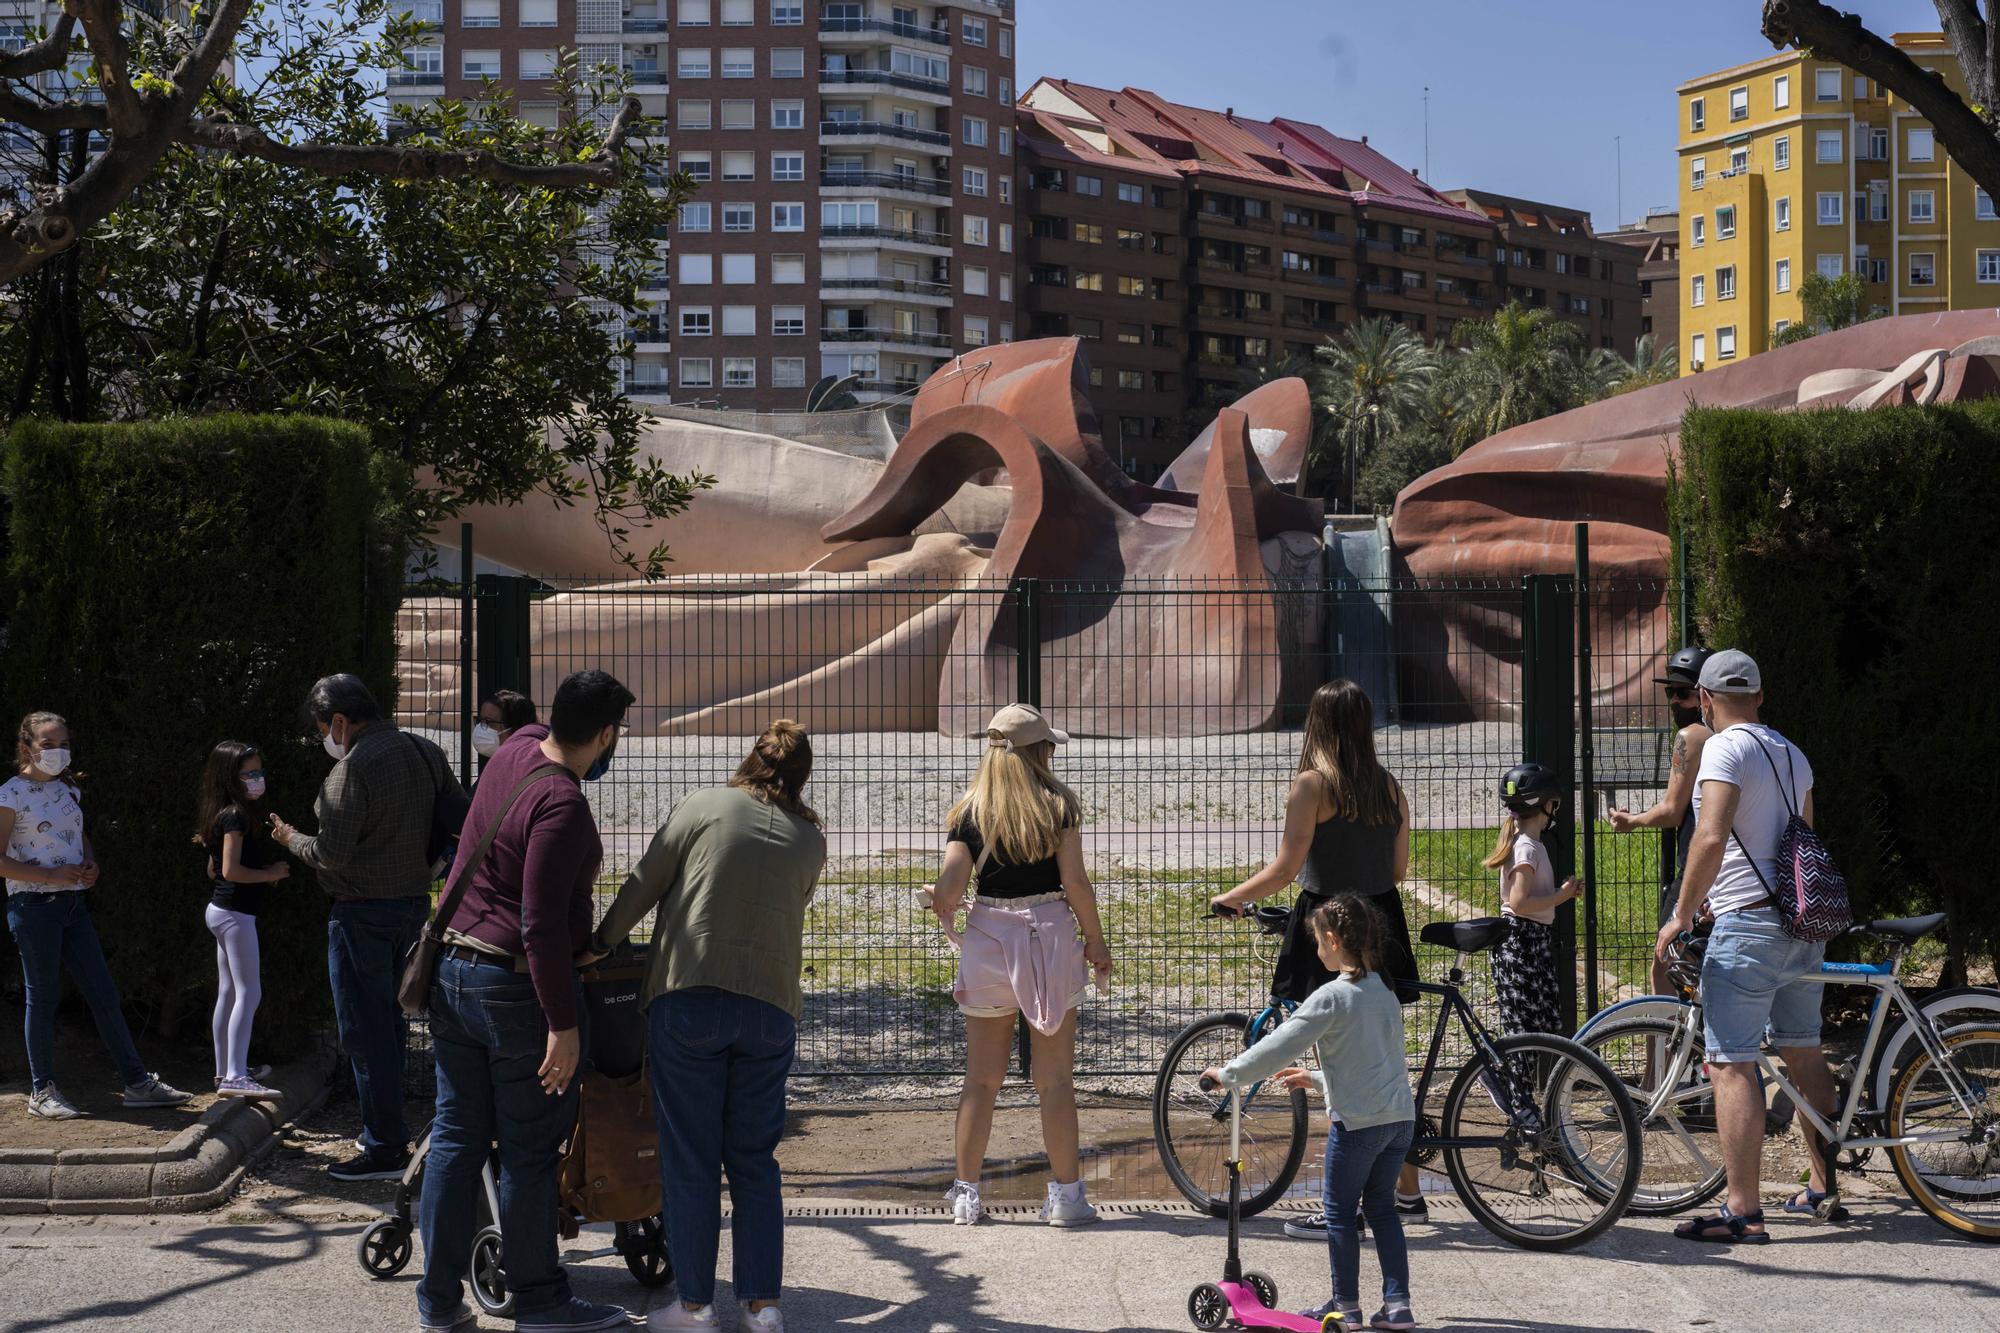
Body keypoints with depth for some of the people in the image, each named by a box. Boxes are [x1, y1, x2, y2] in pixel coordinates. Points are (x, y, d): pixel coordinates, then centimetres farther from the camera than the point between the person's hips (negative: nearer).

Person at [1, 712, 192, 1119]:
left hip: (72, 903, 7)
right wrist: (52, 875, -19)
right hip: (34, 905, -7)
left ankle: (138, 1083, 6)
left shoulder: (68, 789, 12)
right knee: (42, 997, 1)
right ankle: (41, 1090, 13)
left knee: (103, 993, 5)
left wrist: (90, 863, 4)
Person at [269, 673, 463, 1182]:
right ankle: (388, 1130, 27)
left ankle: (384, 1150, 2)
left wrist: (291, 839, -1)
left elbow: (332, 853, -20)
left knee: (364, 1030, -1)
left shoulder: (354, 767, -18)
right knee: (388, 1021, 19)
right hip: (415, 902, 8)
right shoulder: (426, 753, 6)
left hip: (363, 912, -8)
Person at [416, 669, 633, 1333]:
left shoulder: (520, 748, 5)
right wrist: (563, 1023, -20)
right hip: (517, 986, -8)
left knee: (456, 1137, 11)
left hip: (452, 972, 8)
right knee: (530, 1150, 2)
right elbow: (542, 923, -24)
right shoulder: (560, 804, -20)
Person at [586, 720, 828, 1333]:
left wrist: (600, 944, 14)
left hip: (690, 999, -3)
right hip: (772, 1006, 3)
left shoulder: (704, 807, 1)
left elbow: (643, 885, 2)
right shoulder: (810, 840, 10)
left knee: (689, 1158, 5)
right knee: (755, 1158, 12)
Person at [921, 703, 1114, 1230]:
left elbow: (948, 890, -5)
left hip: (987, 940, 2)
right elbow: (1076, 881, -6)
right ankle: (1066, 1195, 8)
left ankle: (966, 1194, 13)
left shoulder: (971, 811, 2)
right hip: (1050, 935, -2)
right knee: (1054, 1078, 5)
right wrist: (1096, 940, 4)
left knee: (982, 1077, 10)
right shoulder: (1058, 804, -2)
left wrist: (938, 902, 16)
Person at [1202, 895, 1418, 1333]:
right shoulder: (1384, 991, 12)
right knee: (1381, 1206, 16)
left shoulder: (1332, 996, -13)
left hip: (1358, 1120, -7)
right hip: (1401, 1116, 7)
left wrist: (1228, 1074, -4)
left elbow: (1280, 1047, -14)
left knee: (1339, 1210, 7)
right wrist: (1317, 1080, 27)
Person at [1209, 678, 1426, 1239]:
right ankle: (1407, 1190, 26)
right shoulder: (1390, 786, 7)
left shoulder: (1313, 784, -12)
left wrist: (1230, 898, -2)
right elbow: (1398, 868, 13)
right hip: (1381, 928, 7)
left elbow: (1285, 869, -16)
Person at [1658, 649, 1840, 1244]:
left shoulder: (1725, 749, -11)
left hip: (1748, 926, -9)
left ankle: (1743, 1212, -9)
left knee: (1731, 1065, -7)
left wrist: (1681, 915, -16)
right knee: (1805, 1055, 19)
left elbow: (1711, 838, -23)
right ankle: (1825, 1185, 29)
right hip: (1804, 925, 9)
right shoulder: (1792, 754, 15)